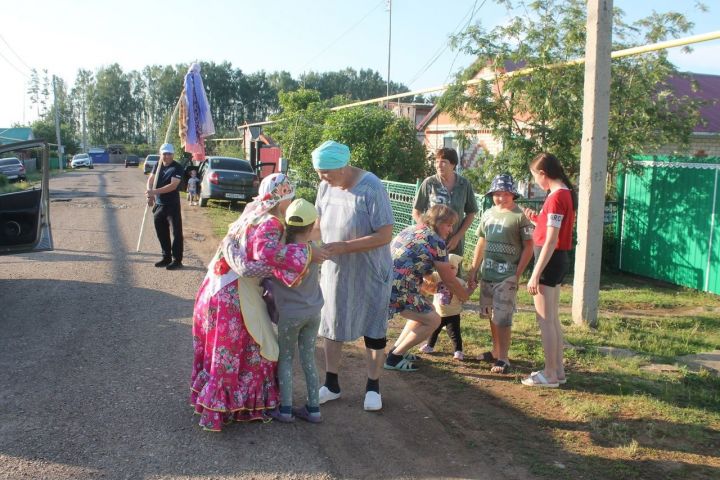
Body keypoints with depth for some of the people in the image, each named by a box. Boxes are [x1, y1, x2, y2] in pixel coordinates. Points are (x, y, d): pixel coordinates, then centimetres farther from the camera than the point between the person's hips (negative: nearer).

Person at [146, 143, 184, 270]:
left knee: (176, 232, -3)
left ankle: (177, 260, 3)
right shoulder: (158, 165, 8)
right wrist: (150, 194, -14)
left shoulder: (177, 168, -12)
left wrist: (155, 191, -30)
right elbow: (151, 179, 6)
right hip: (158, 204, 7)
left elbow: (173, 185, -23)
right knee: (161, 233, 13)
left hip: (172, 205, -7)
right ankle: (166, 257, 25)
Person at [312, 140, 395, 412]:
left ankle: (373, 387, 27)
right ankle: (331, 384, 31)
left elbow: (385, 235, -25)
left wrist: (344, 246, -28)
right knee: (330, 326, 14)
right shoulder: (326, 186, -6)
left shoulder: (371, 188, -23)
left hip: (369, 273, -5)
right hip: (335, 270, 5)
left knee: (373, 330, 9)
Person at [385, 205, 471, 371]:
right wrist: (464, 296, 18)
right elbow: (449, 280, 1)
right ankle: (394, 358, 4)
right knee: (433, 320, -1)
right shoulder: (436, 241, -8)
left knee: (422, 312, 24)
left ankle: (396, 350, 25)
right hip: (397, 289, -9)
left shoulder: (413, 229, 17)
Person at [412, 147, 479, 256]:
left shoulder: (464, 184, 0)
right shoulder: (429, 183, -5)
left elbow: (471, 214, 8)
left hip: (455, 245, 2)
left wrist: (458, 236, -2)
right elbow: (416, 213, 1)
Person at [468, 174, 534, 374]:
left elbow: (528, 247, -8)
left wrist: (517, 274, -12)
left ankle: (503, 359, 1)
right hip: (487, 274, 6)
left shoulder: (520, 216, -7)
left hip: (507, 276, -6)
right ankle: (496, 352, 28)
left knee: (502, 318, -6)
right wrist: (474, 269, 15)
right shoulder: (488, 214, 10)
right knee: (492, 315, 14)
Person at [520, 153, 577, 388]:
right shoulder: (566, 193, 10)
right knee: (552, 318, 17)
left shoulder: (556, 197, -19)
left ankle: (550, 374, 8)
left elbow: (551, 241, -22)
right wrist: (537, 219, 11)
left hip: (549, 261, -10)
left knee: (545, 320, 0)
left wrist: (535, 274, -21)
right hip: (559, 260, 10)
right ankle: (558, 370, 25)